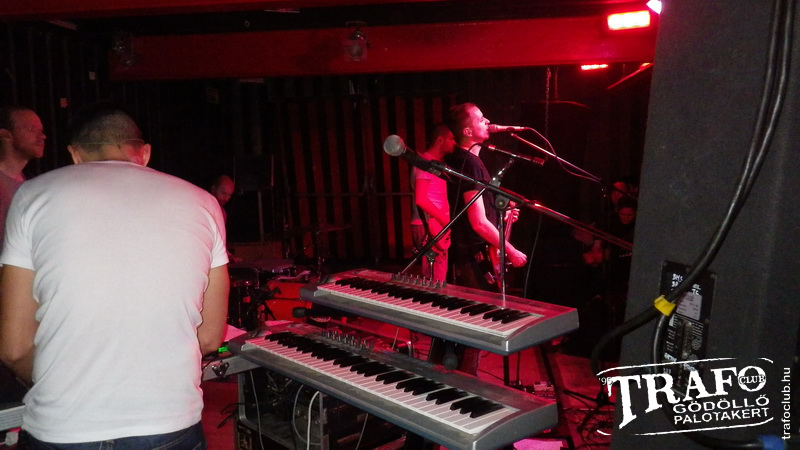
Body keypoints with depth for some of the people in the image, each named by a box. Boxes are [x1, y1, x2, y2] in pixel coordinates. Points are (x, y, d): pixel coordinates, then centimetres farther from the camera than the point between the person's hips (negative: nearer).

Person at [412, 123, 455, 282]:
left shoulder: (437, 163, 18)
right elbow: (420, 200, -24)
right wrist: (446, 221, -20)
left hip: (441, 225, 10)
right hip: (430, 227, -10)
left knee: (438, 278, 14)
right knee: (437, 282, -7)